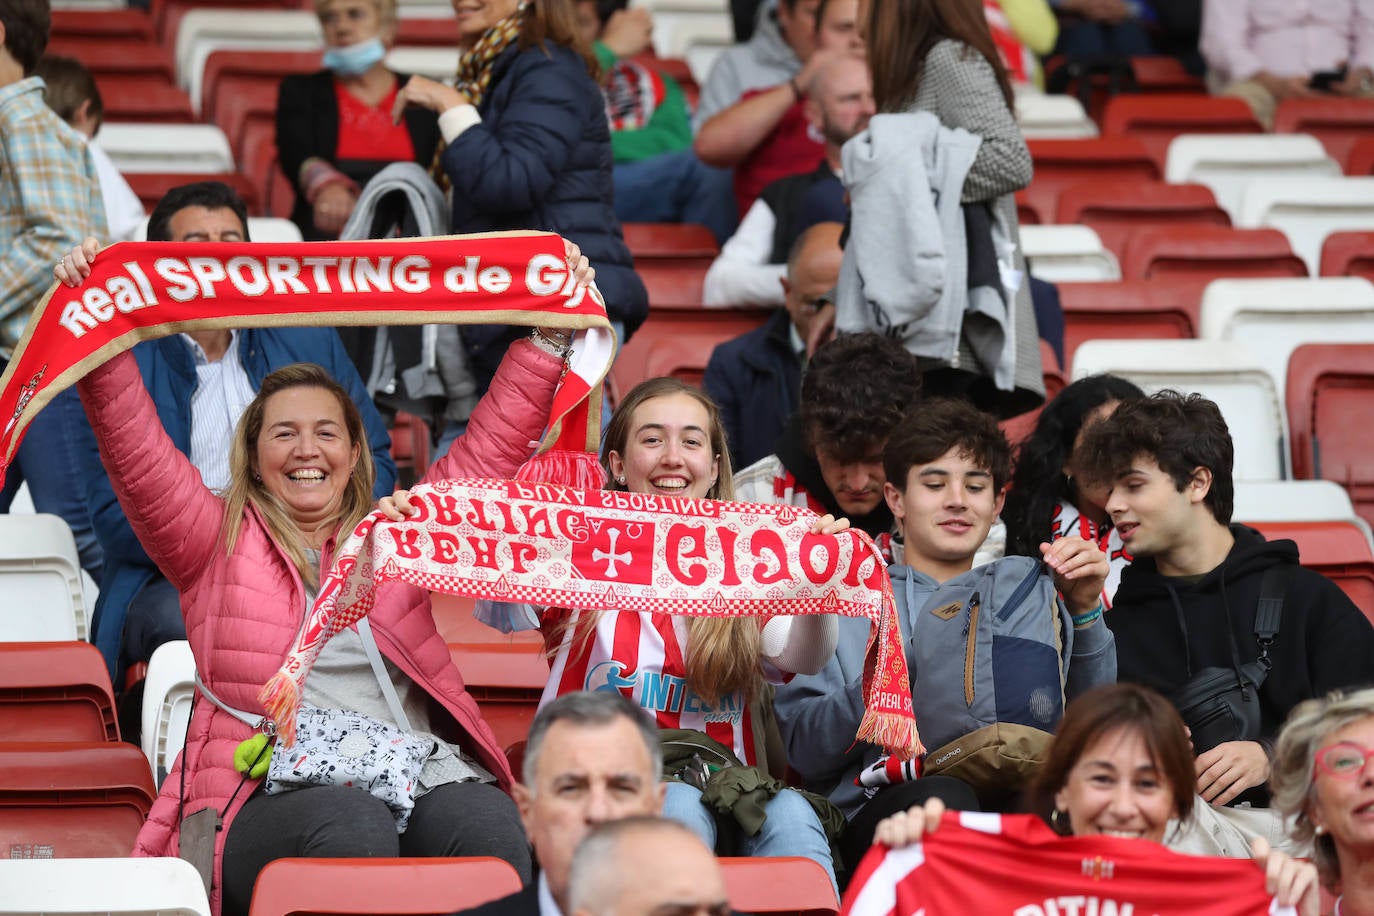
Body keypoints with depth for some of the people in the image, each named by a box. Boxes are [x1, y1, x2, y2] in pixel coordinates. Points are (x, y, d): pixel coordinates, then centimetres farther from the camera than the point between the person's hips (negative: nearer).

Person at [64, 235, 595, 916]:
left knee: (488, 824, -34)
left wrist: (551, 335, 21)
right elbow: (135, 452, 10)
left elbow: (490, 448, 28)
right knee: (352, 826, -39)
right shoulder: (219, 541, 21)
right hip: (268, 796, -2)